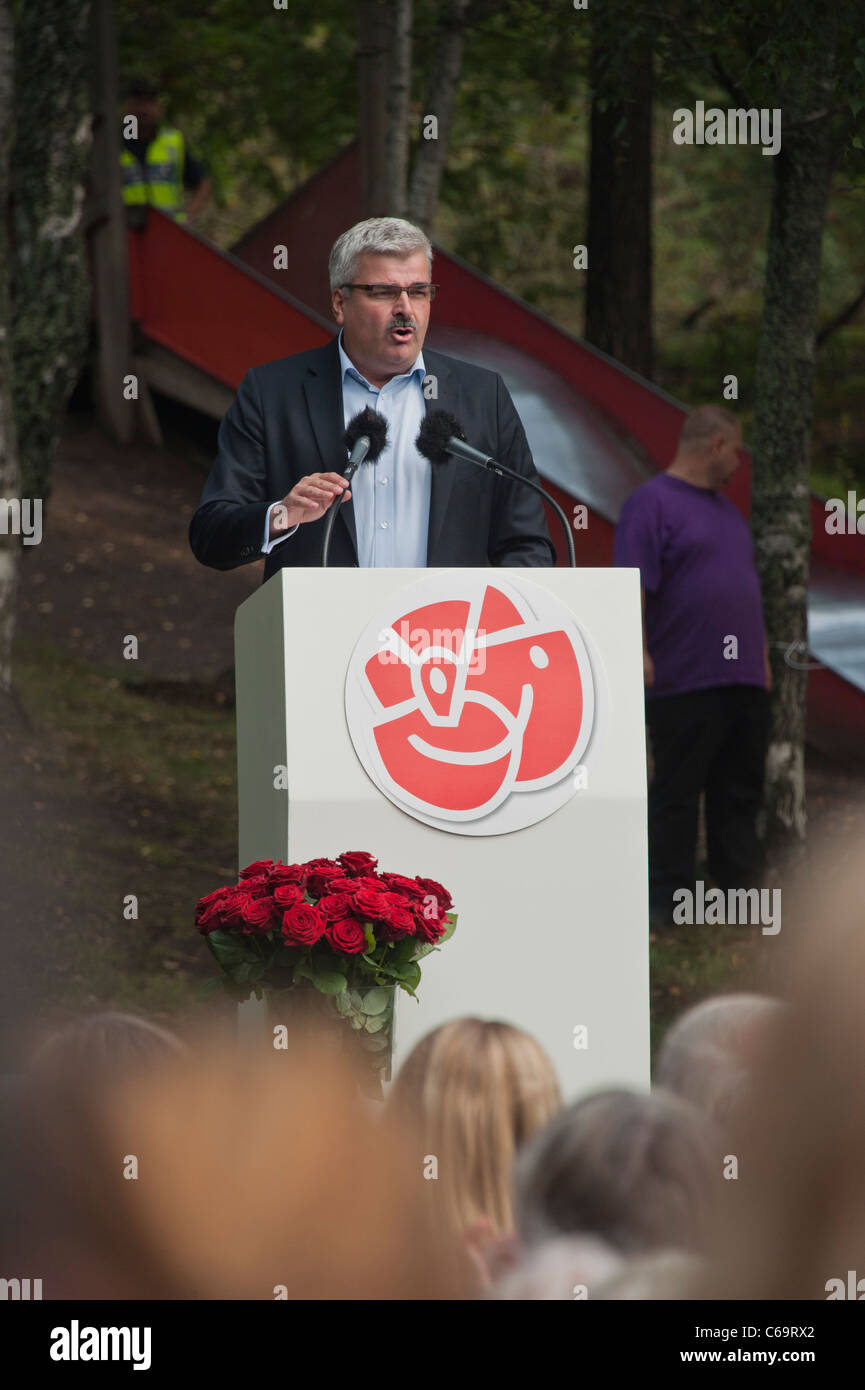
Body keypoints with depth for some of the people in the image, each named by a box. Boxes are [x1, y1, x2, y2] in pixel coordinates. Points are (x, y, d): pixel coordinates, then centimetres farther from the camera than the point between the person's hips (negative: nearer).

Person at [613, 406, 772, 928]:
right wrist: (638, 654, -21)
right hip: (685, 683, -8)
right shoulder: (652, 503, -6)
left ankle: (743, 889, 12)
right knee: (677, 794, -3)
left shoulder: (728, 511, 22)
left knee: (740, 793, 8)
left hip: (743, 683, 8)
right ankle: (669, 900, 0)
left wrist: (763, 658, 22)